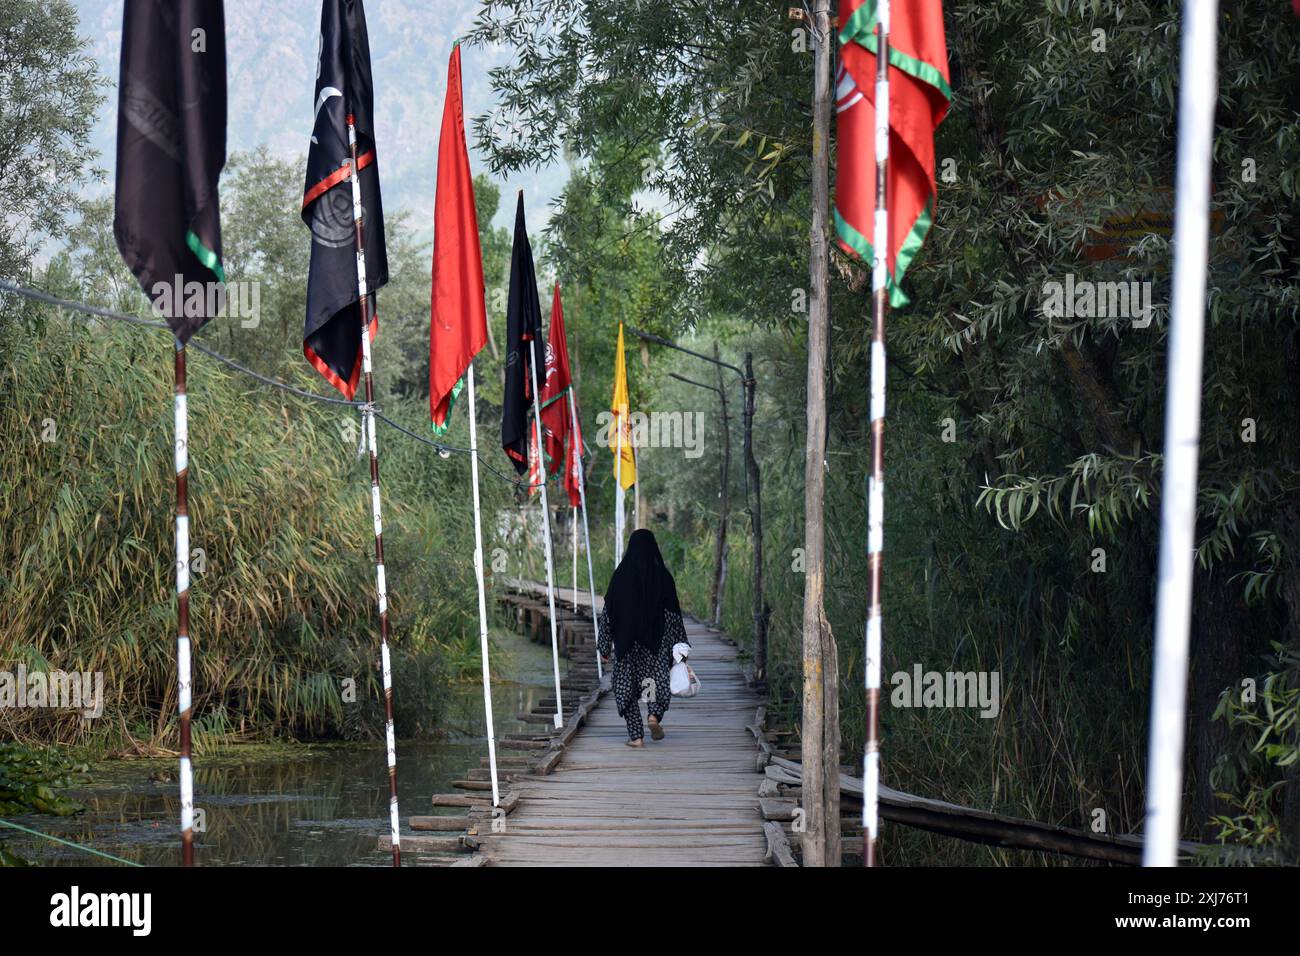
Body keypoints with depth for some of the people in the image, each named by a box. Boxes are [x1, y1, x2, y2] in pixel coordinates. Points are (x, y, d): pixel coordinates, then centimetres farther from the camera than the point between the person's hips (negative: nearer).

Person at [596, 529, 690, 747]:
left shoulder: (621, 575, -3)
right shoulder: (662, 575, -4)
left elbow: (608, 612, -1)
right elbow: (673, 613, -2)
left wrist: (604, 646, 6)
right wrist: (681, 645, 5)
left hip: (626, 639, 0)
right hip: (655, 639, 0)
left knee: (626, 684, 7)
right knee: (657, 677, 16)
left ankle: (636, 736, 1)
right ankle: (655, 715, -12)